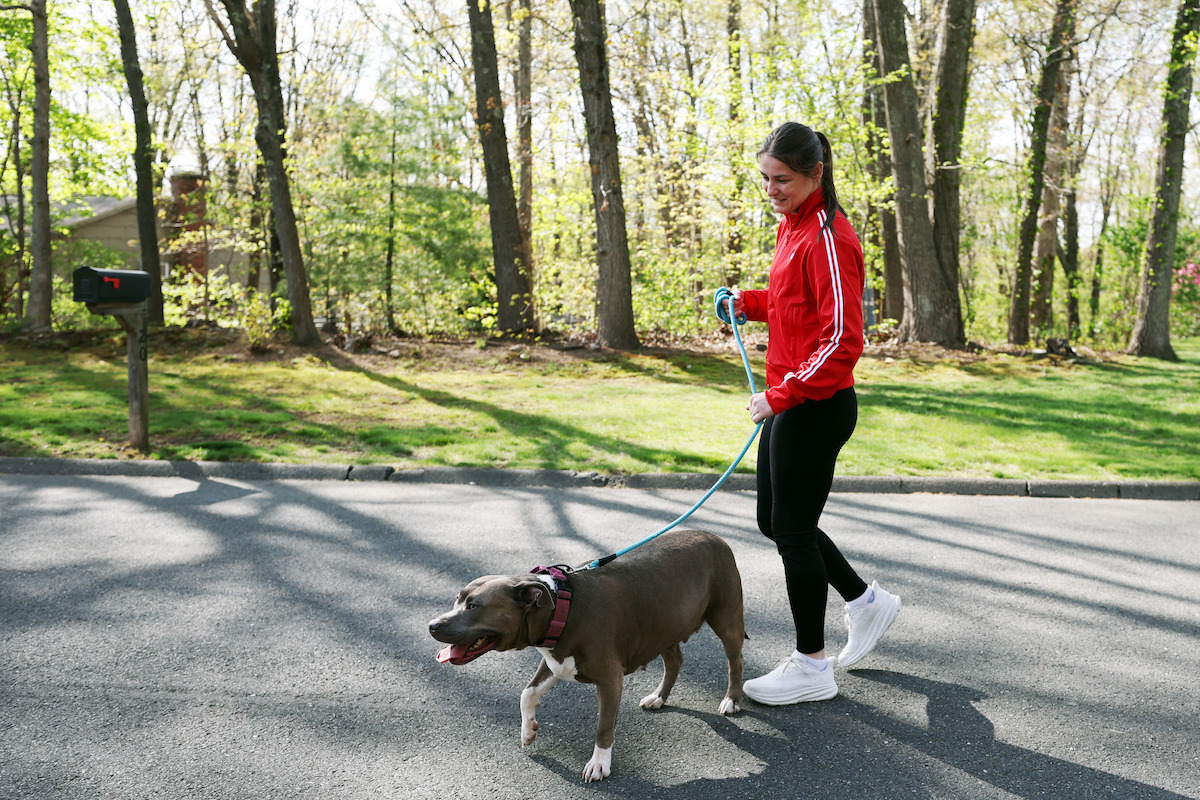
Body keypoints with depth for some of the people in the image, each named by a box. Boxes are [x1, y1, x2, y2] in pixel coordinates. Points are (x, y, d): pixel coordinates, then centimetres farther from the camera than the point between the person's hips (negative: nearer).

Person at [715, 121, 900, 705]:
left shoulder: (827, 236, -17)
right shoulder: (793, 226, 12)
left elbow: (842, 340, -23)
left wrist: (782, 395, -23)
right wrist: (747, 302, 11)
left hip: (816, 409, -10)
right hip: (788, 402, 10)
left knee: (793, 529, 0)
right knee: (774, 520, 17)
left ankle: (811, 667, 16)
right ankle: (866, 602, 34)